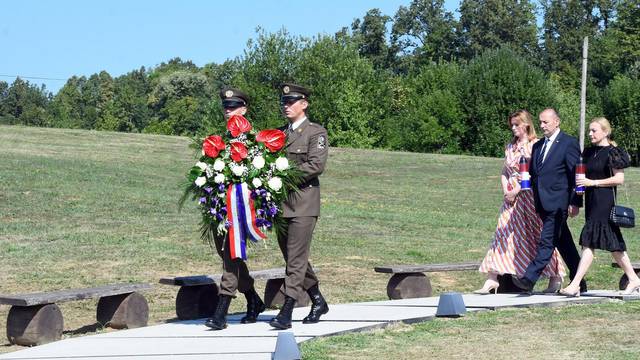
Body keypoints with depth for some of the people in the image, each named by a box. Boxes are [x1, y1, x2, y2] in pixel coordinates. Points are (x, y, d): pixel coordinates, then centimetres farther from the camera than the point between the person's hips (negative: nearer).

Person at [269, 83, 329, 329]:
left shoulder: (316, 133, -2)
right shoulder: (279, 134, 17)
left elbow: (316, 165, -14)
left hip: (303, 202, -7)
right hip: (280, 202, 7)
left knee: (296, 258, -9)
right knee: (291, 256, 13)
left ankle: (286, 313, -12)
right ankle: (318, 302, 27)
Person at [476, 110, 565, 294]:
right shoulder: (510, 146, 14)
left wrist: (517, 190, -15)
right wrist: (506, 191, 1)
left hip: (530, 195, -6)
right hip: (511, 198, 6)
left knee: (538, 236, 0)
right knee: (502, 236, -1)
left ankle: (555, 278, 14)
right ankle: (491, 280, -4)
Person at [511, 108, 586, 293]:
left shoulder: (569, 143, -5)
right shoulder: (538, 146, 16)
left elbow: (576, 174, -8)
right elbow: (533, 174, 18)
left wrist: (575, 202, -12)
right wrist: (535, 202, 5)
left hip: (558, 203, -8)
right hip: (543, 204, 8)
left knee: (546, 242, -11)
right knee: (564, 243, 12)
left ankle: (529, 279, -16)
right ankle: (579, 283, 18)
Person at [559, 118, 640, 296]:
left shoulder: (612, 152, -9)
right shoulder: (589, 152, 14)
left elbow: (619, 179, -13)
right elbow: (584, 175, 22)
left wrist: (592, 182, -16)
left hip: (605, 200, -8)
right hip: (591, 200, 8)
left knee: (589, 242, -12)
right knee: (613, 243, 12)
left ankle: (575, 285, -14)